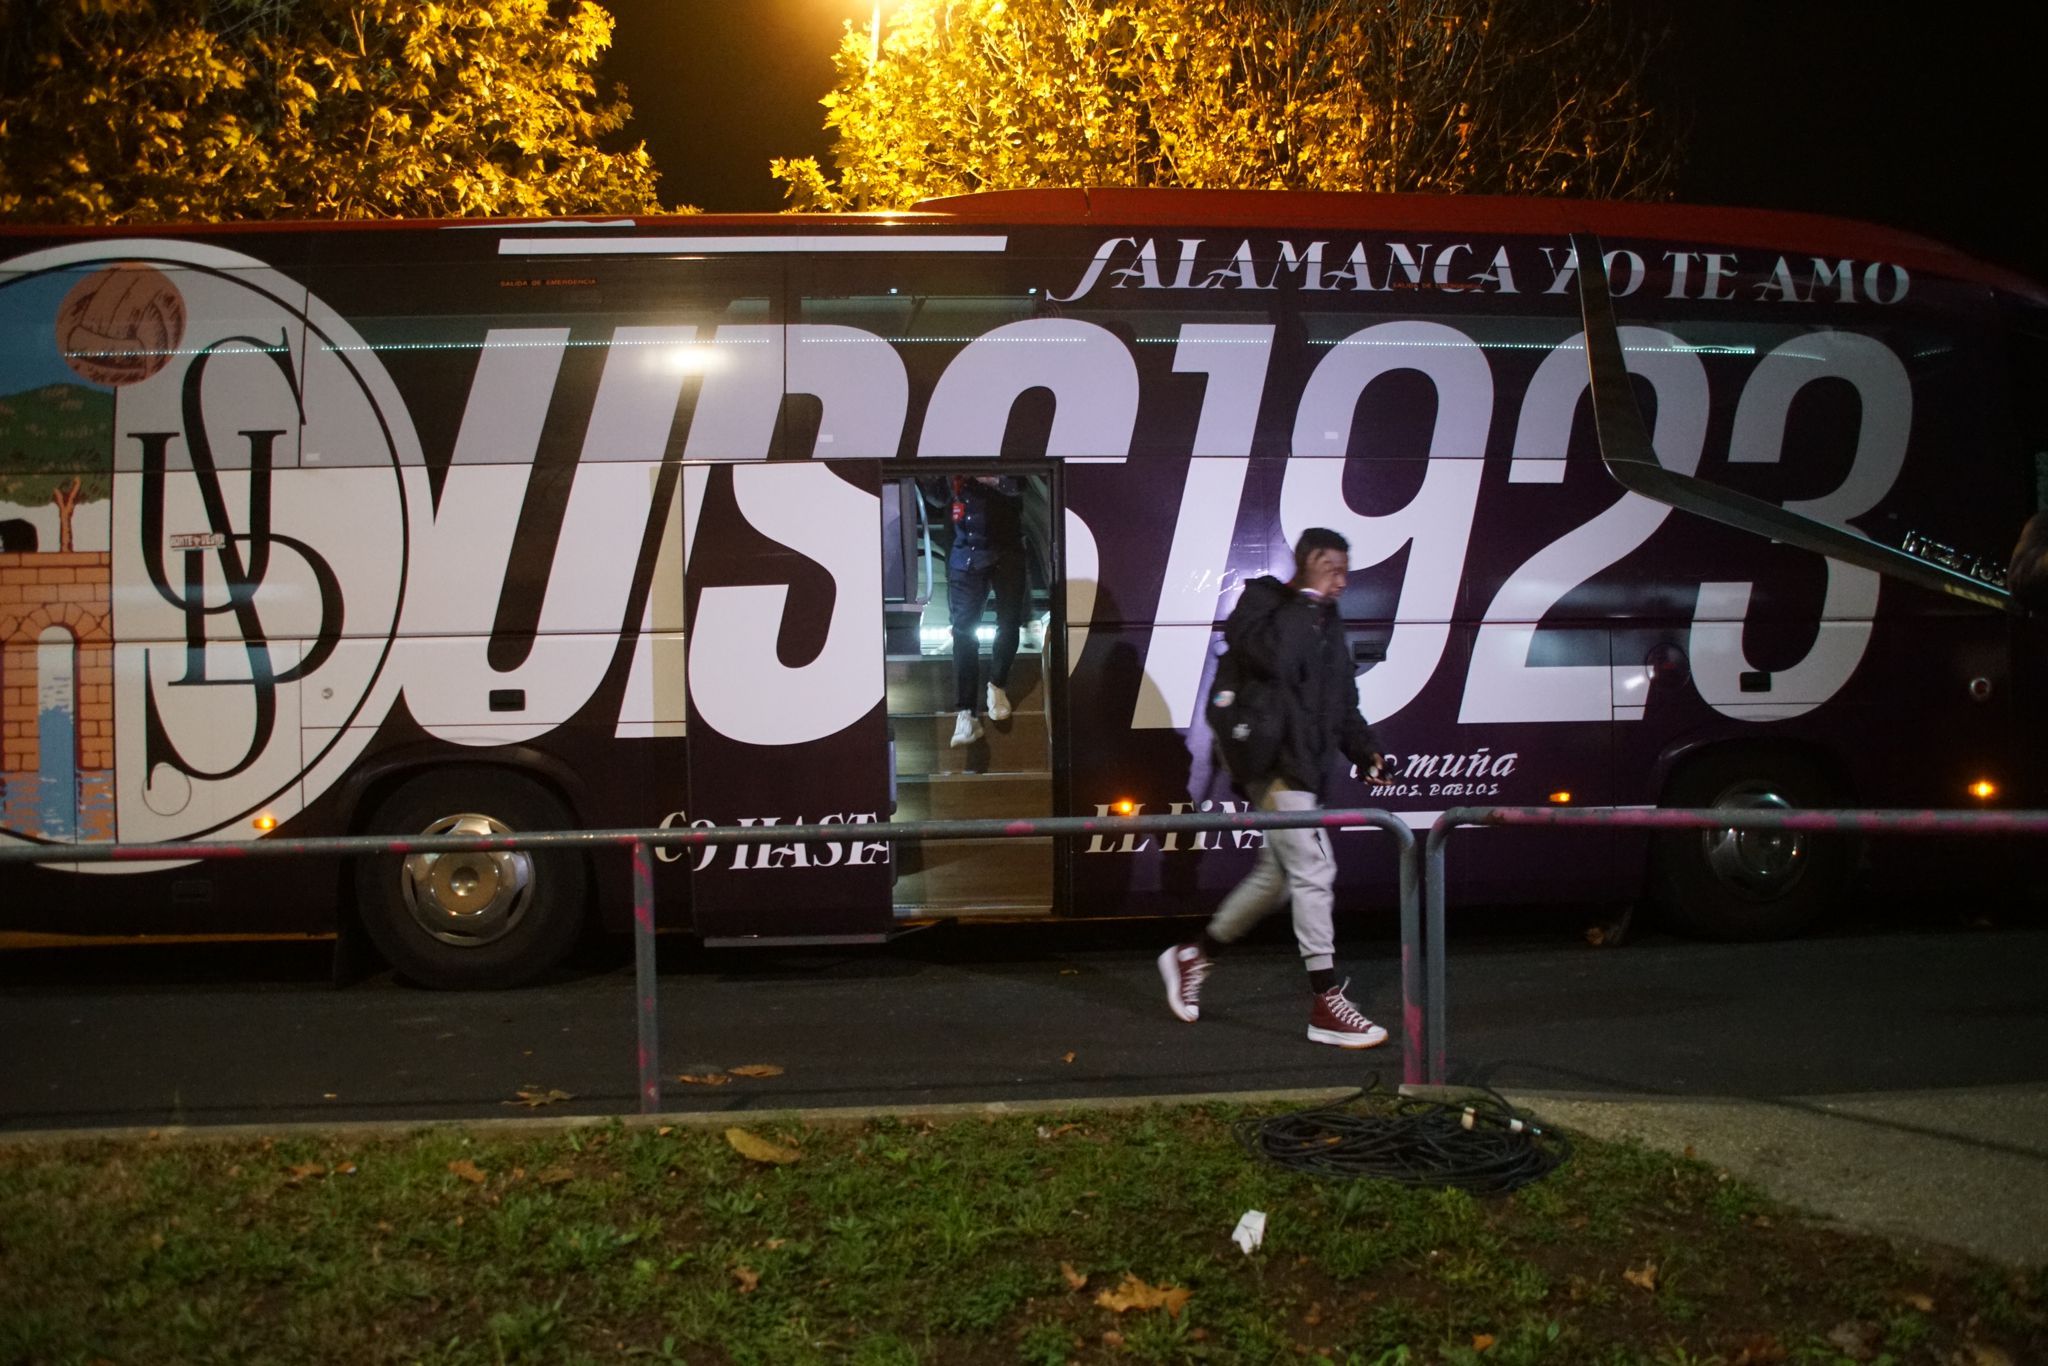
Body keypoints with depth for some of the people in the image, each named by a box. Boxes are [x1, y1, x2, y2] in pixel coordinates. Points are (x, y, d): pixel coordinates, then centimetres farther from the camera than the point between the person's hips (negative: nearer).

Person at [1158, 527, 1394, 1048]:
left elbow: (1343, 700, 22)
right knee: (1314, 870, -12)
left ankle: (1194, 955, 31)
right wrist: (1307, 598, -19)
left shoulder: (1327, 620, 18)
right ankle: (1326, 1004, -7)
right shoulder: (1263, 602, -7)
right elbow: (1275, 658, -28)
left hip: (1307, 766, 9)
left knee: (1276, 875, 17)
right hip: (1274, 763, -9)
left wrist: (1365, 749, 8)